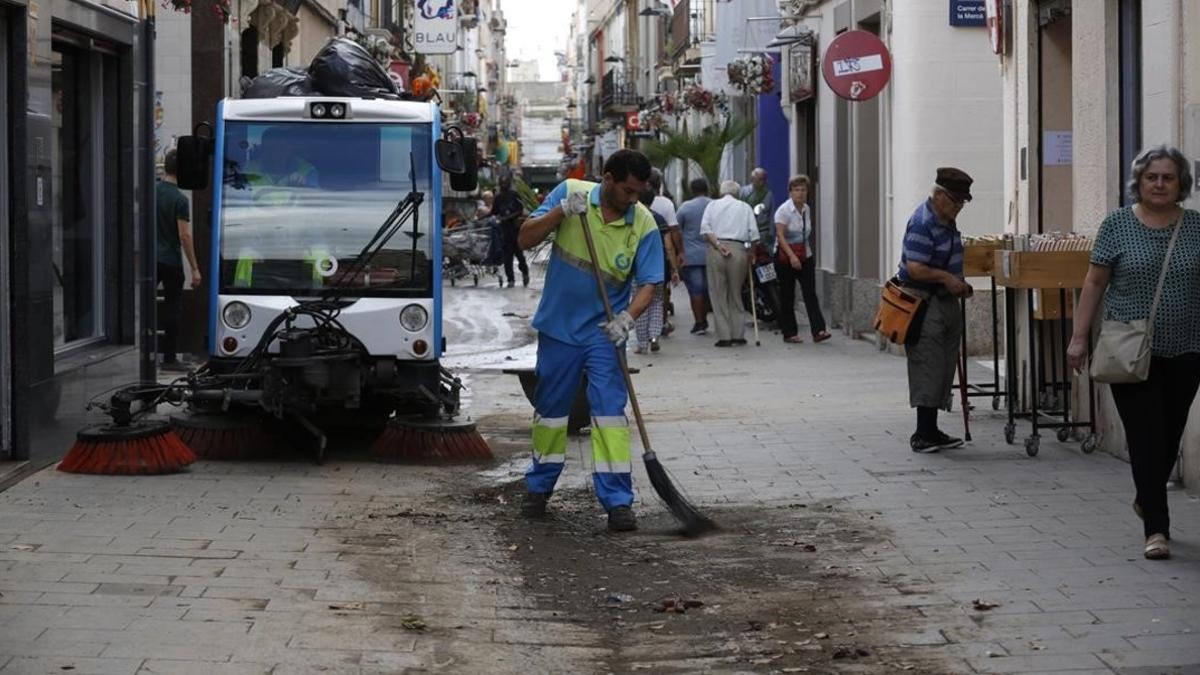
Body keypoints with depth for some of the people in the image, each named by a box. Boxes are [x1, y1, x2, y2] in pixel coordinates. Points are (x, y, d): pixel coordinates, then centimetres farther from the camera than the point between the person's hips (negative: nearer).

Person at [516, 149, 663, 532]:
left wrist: (627, 318, -27)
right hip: (557, 327, 1)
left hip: (604, 332, -1)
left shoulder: (644, 225, -9)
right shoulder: (570, 193, -8)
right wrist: (561, 212, -24)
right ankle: (539, 489, 31)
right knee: (549, 409, 14)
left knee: (610, 410, -11)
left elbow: (647, 284, -9)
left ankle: (618, 501, -9)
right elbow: (525, 240, -8)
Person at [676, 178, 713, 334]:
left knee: (695, 290, -2)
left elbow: (676, 232, -1)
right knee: (707, 289, 13)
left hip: (691, 256, -3)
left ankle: (699, 322, -5)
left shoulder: (685, 207, -4)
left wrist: (677, 253, 7)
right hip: (711, 255, 3)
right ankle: (704, 320, 21)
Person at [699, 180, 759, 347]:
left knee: (719, 295, 3)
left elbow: (705, 228, -2)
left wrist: (717, 244, -8)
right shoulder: (745, 207, 14)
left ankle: (724, 336, -1)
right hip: (738, 249, 1)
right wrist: (750, 254, 11)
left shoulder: (713, 205, 14)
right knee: (736, 294, 10)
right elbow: (754, 233, 4)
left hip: (715, 251, 0)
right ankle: (738, 334, 7)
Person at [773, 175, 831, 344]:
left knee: (810, 293, -6)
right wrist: (792, 256, -27)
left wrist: (809, 252, 16)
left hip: (805, 257, 5)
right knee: (787, 296, 2)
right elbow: (780, 235, -19)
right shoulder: (784, 210, -11)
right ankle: (789, 333, 9)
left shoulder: (806, 209, 9)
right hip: (786, 257, -5)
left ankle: (818, 330, -14)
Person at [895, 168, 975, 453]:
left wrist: (959, 284, 14)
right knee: (928, 366, -10)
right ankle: (924, 434, -8)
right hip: (924, 302, -10)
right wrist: (947, 277, -20)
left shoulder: (947, 221, 13)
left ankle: (931, 431, 17)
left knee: (944, 366, 11)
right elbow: (915, 269, -24)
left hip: (945, 300, 10)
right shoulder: (922, 223, -18)